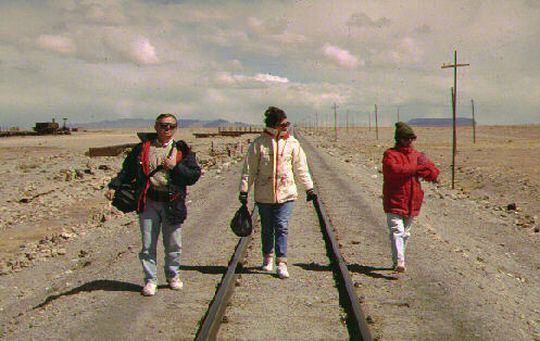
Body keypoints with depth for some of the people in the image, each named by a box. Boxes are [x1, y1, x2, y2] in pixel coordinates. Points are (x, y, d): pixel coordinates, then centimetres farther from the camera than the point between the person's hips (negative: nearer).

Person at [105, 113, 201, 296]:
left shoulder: (182, 150, 5)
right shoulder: (143, 148, 7)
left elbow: (194, 175, 1)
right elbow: (128, 169, 12)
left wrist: (175, 168, -12)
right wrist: (114, 186, 1)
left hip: (172, 203, 0)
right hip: (148, 202, 0)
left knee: (173, 244, 10)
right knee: (148, 244, 2)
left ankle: (173, 275, 30)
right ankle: (150, 280, 14)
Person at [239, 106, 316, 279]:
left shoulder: (292, 143, 2)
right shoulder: (258, 143, -4)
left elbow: (301, 167, 10)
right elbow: (249, 169, 1)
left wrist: (309, 188, 13)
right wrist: (244, 190, -1)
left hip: (286, 193, 0)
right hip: (264, 195, 0)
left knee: (282, 227, -8)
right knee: (267, 229, 12)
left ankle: (281, 262, -4)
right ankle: (268, 258, 32)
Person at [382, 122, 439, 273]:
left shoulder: (417, 155, 13)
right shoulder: (390, 154, -5)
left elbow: (433, 172, 10)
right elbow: (395, 170, -25)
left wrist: (422, 169, -10)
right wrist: (417, 167, -19)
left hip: (412, 202, 6)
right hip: (394, 202, -6)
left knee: (405, 234, 14)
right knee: (397, 232, -16)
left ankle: (398, 260, 26)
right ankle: (399, 262, -23)